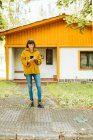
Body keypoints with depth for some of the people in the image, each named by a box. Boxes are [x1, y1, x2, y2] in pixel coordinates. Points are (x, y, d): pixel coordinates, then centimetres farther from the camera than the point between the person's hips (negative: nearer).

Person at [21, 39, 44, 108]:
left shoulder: (37, 52, 7)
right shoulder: (24, 52, 1)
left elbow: (40, 61, 7)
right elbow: (23, 61, -3)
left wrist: (36, 59, -12)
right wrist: (28, 61, -20)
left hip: (36, 71, 1)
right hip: (28, 71, -1)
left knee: (39, 86, -6)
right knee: (30, 86, 6)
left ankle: (39, 102, 2)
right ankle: (31, 100, 21)